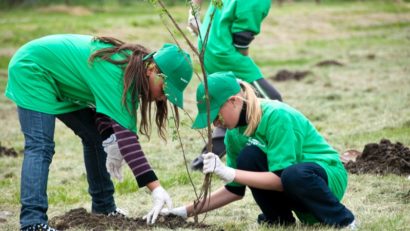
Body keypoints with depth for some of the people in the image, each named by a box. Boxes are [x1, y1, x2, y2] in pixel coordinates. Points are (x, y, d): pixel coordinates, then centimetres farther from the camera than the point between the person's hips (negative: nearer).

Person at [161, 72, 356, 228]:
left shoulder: (277, 116, -25)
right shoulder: (235, 133, -2)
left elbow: (280, 179, -29)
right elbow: (234, 190, 7)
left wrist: (229, 172, -34)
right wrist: (187, 211, -1)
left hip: (329, 176, -6)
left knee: (295, 175, -41)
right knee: (248, 157, -20)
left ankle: (343, 221, -16)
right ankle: (279, 219, -1)